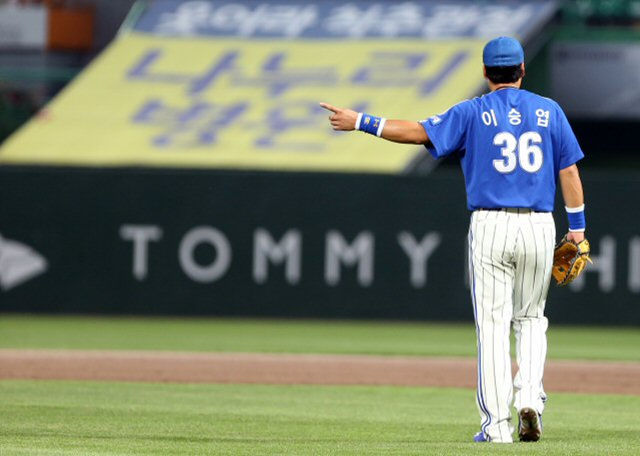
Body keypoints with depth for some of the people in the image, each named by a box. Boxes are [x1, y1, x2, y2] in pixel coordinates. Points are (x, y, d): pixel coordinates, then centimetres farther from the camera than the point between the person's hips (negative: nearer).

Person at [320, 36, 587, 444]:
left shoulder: (474, 113, 0)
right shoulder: (549, 111, 6)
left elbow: (419, 132, -7)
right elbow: (569, 171, 5)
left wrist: (361, 122, 0)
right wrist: (577, 229, 9)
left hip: (491, 227, -2)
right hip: (540, 227, 2)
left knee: (493, 324, 0)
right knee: (530, 318, 18)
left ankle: (497, 423, -5)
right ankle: (530, 397, -3)